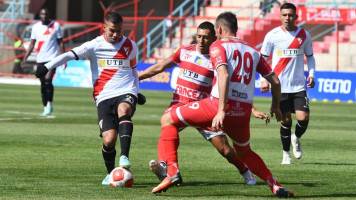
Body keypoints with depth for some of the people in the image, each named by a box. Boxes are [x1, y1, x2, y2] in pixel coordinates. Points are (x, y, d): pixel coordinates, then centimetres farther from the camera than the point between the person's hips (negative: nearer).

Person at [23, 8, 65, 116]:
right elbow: (32, 44, 11)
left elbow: (60, 43, 3)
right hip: (40, 59, 4)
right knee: (43, 84, 7)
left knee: (48, 81, -20)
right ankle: (45, 107, 15)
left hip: (52, 58, -4)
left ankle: (49, 104, -9)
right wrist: (25, 58, 2)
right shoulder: (36, 26, 9)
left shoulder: (55, 26, 0)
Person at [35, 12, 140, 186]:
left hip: (126, 92, 1)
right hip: (104, 96, -1)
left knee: (123, 110, -36)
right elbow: (70, 55, -11)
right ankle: (110, 174, 13)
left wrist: (137, 91, 26)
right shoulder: (95, 46, -1)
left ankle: (124, 157, -36)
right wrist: (48, 67, -22)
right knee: (109, 139, -14)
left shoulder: (130, 46, 10)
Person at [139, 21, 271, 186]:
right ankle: (162, 165, -41)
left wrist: (253, 110, -9)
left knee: (224, 148, -4)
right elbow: (159, 68, 13)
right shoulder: (185, 51, 4)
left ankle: (247, 175, 18)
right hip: (180, 103, 2)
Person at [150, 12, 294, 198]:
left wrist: (221, 111, -22)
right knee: (244, 152, 32)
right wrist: (275, 106, 39)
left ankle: (172, 170, -5)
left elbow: (223, 75, -16)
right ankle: (275, 186, 18)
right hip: (244, 111, 5)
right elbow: (275, 81, 21)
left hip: (219, 105, -5)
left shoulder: (218, 46, 2)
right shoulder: (253, 52, 18)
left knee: (168, 119, 9)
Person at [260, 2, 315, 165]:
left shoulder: (304, 35, 3)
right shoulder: (272, 35, -2)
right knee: (286, 121, 1)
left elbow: (310, 56, 16)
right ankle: (286, 153, 20)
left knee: (303, 118, -12)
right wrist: (264, 80, -6)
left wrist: (311, 74, 0)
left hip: (299, 86, 1)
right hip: (280, 86, -1)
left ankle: (296, 139, 21)